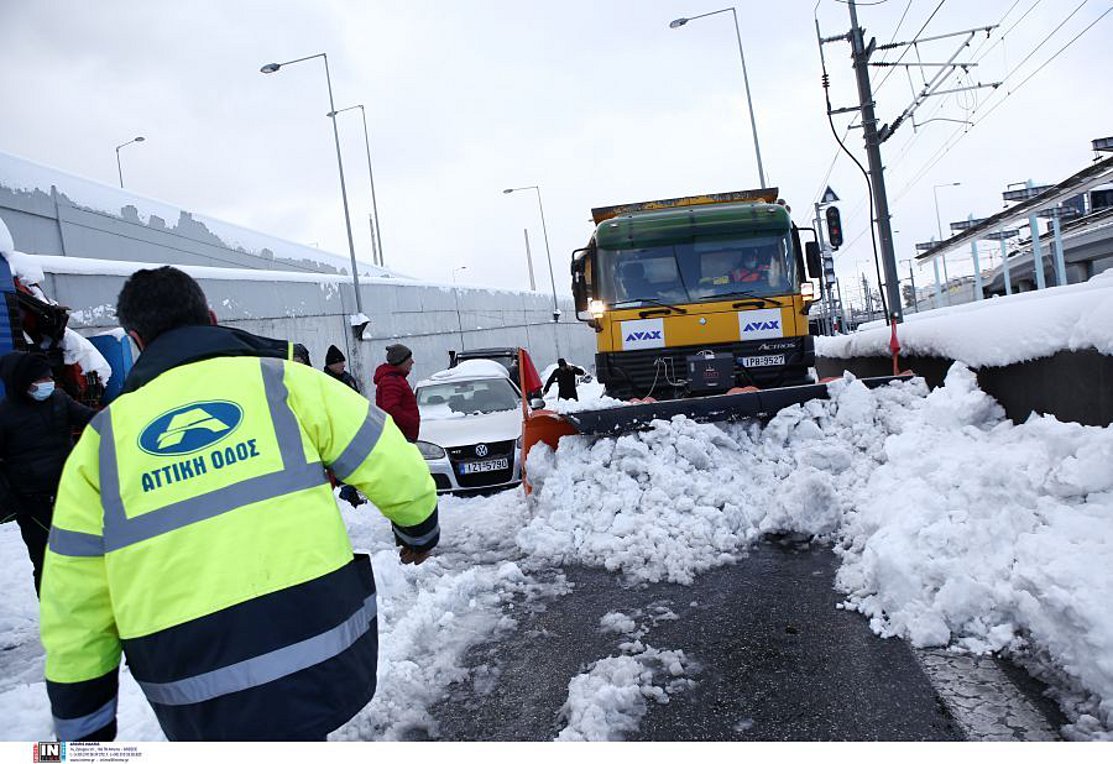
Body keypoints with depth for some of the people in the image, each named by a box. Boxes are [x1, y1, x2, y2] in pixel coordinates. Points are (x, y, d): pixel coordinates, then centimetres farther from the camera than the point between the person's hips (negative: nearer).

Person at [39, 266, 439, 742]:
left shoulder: (102, 437, 9)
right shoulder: (281, 380, 3)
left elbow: (73, 601, 9)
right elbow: (395, 467, 1)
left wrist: (81, 722, 18)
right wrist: (418, 531, 21)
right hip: (326, 650, 0)